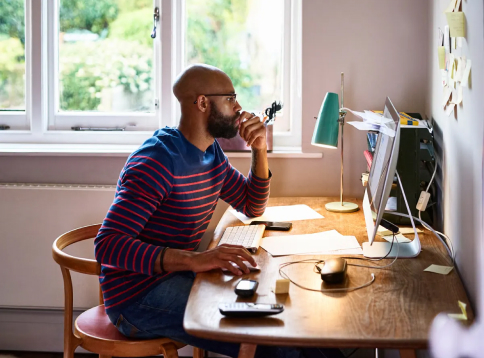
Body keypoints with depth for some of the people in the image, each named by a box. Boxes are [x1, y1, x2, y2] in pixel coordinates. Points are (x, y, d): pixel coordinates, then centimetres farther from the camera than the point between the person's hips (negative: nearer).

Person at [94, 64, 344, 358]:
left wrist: (260, 151, 3)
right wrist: (193, 260, -40)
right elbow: (108, 245, -29)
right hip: (137, 296, -9)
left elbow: (253, 207, 21)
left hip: (175, 276, 9)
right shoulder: (158, 160, -21)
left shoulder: (212, 152, 8)